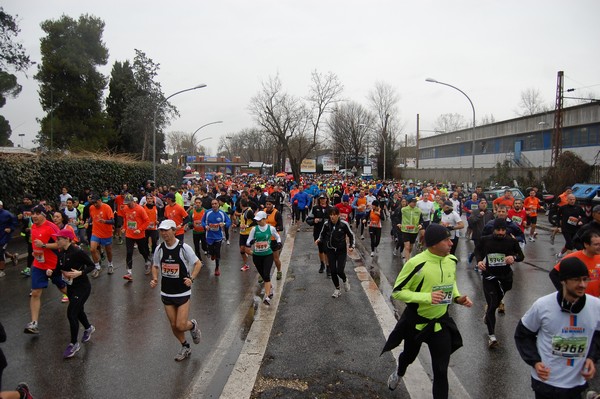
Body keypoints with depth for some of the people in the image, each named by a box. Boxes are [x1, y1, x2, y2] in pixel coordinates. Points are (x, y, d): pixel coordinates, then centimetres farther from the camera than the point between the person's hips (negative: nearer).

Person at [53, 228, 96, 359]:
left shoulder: (78, 252, -23)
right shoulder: (61, 253, 0)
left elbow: (92, 265, -16)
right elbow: (59, 269, 9)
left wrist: (80, 272, -31)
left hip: (82, 287, -8)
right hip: (71, 286, 8)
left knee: (71, 313, -9)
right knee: (77, 310, 23)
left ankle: (74, 344, 7)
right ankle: (89, 328, 51)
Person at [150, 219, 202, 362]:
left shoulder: (184, 248, -15)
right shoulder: (159, 249, -2)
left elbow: (198, 263, -6)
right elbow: (155, 266, 13)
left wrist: (191, 278, -20)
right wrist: (155, 279, -5)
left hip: (182, 292, -4)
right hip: (166, 292, 4)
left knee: (181, 325, -9)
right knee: (173, 325, 11)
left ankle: (193, 325, 27)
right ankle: (185, 347, 36)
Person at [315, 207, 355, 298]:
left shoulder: (344, 224, -14)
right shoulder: (326, 224, -9)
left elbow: (351, 235, -1)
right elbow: (322, 234, 8)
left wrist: (352, 246, -9)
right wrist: (319, 239, -11)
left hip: (341, 250, -2)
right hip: (330, 250, 2)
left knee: (340, 271, -11)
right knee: (332, 271, 2)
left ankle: (345, 280, 27)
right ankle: (337, 289, 25)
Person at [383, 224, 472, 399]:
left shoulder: (451, 260, -9)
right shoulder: (417, 263, -28)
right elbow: (397, 291, -21)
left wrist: (457, 297, -7)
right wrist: (426, 297, -32)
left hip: (441, 322, 3)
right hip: (416, 321, -3)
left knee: (441, 371, 2)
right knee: (409, 356, 26)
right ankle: (398, 373, 61)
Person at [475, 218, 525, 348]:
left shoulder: (511, 241, -9)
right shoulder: (485, 240, -8)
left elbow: (521, 256, 1)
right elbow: (477, 250, 10)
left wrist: (514, 257, -21)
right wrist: (479, 260, -9)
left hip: (505, 277, 2)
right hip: (489, 276, -2)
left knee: (496, 302, 23)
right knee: (492, 305, -10)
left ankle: (488, 310, 58)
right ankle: (491, 336, -5)